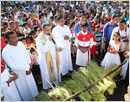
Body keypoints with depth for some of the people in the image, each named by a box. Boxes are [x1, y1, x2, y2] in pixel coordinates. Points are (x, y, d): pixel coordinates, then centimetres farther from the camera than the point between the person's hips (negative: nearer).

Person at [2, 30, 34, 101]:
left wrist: (29, 67, -12)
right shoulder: (5, 52, -23)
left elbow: (27, 55, 1)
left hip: (28, 71, 6)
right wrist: (28, 67, -18)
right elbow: (13, 66, -21)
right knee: (24, 90, 16)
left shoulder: (21, 44, -7)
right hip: (19, 75, -5)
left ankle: (34, 97, 53)